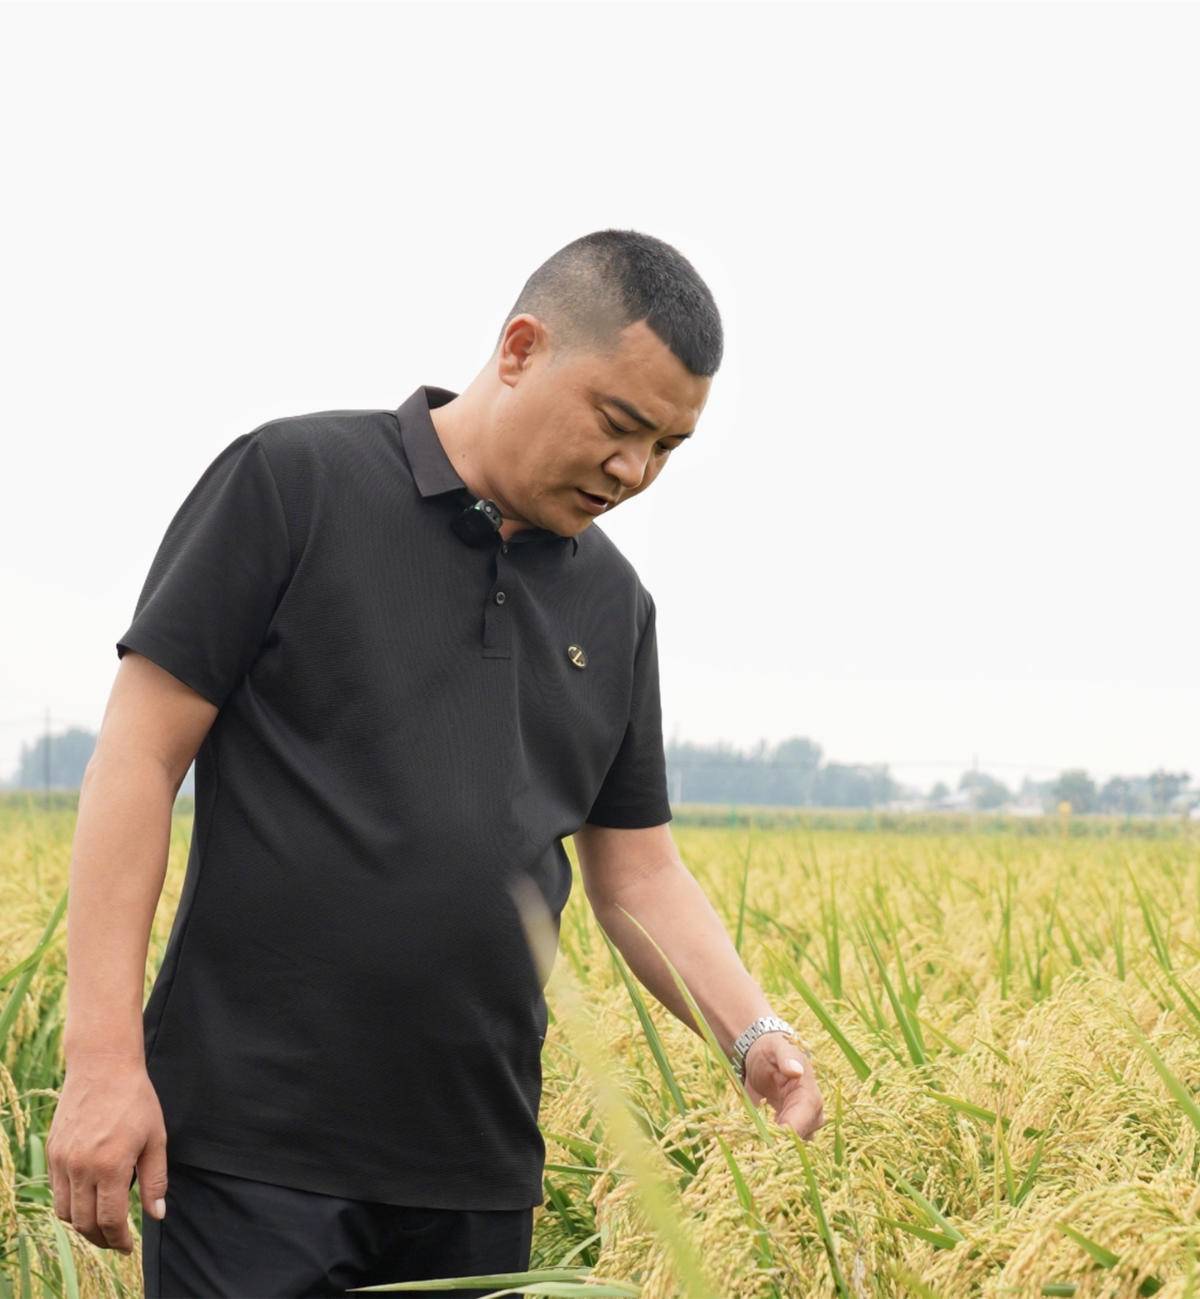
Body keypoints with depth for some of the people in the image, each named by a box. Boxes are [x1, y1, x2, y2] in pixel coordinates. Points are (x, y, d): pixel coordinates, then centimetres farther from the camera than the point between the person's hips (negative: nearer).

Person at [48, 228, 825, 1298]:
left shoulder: (613, 606, 11)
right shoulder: (293, 483, -5)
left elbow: (638, 870, 15)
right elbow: (138, 758, -7)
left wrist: (752, 1033, -3)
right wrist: (103, 1058, -13)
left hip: (479, 1167, 6)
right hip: (256, 1152, -5)